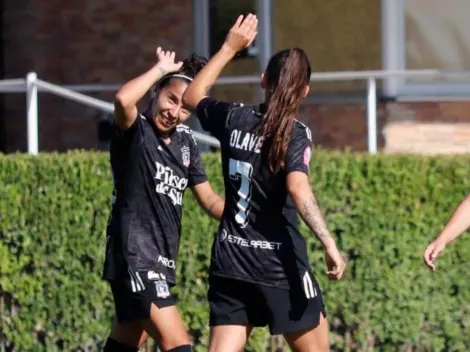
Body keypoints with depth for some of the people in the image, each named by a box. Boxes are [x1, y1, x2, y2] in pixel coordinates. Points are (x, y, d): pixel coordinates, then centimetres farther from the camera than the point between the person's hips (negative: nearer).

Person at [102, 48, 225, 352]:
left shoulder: (186, 141, 10)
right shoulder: (135, 132, -11)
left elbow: (208, 199, 17)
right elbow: (123, 99, -35)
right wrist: (162, 69, -19)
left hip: (161, 261, 8)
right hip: (134, 256, -8)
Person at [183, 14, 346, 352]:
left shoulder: (234, 119, 3)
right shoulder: (295, 134, -11)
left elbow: (193, 95, 24)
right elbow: (298, 188, -28)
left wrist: (230, 48, 26)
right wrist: (329, 244, -30)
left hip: (229, 261, 5)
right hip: (279, 266, -5)